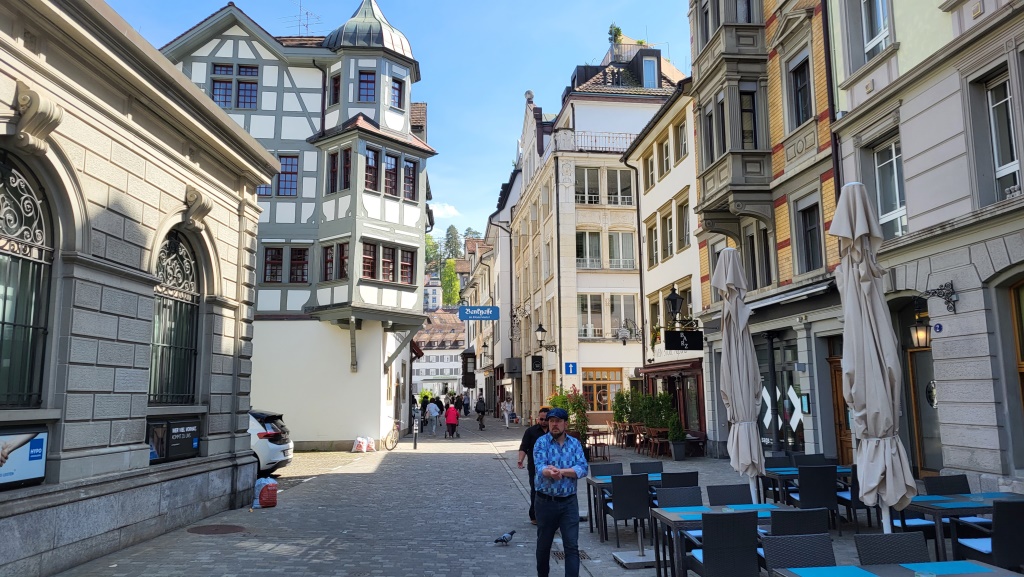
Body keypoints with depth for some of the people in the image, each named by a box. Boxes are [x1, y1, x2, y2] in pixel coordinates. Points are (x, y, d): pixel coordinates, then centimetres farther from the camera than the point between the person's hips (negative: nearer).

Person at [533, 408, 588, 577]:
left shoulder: (575, 443, 2)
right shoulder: (541, 442, -5)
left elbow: (583, 468, -10)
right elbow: (540, 467, -21)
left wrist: (560, 471, -23)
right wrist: (549, 472, -44)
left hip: (569, 501, 1)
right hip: (546, 501, -1)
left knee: (572, 546, -3)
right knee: (543, 544, 15)